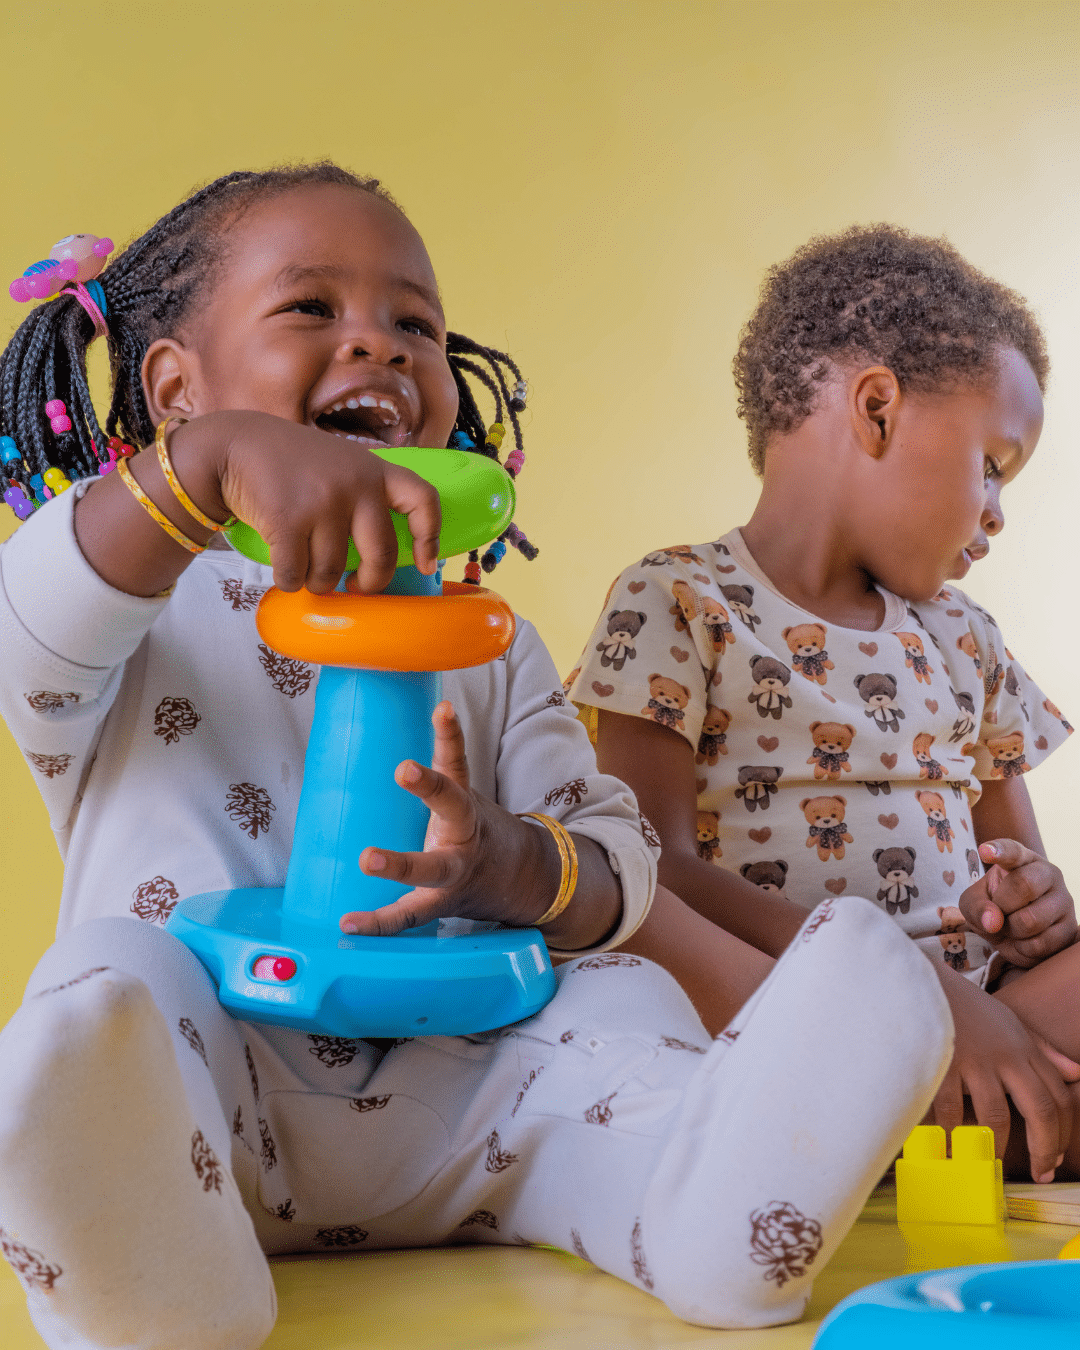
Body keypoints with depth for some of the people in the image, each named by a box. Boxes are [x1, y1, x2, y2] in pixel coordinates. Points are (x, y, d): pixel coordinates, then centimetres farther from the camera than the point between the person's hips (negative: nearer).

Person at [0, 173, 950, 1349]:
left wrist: (511, 866, -17)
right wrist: (211, 463, -33)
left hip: (450, 1089, 3)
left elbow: (613, 860, 9)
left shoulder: (484, 639, 20)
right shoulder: (140, 598, 10)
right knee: (100, 1000, -36)